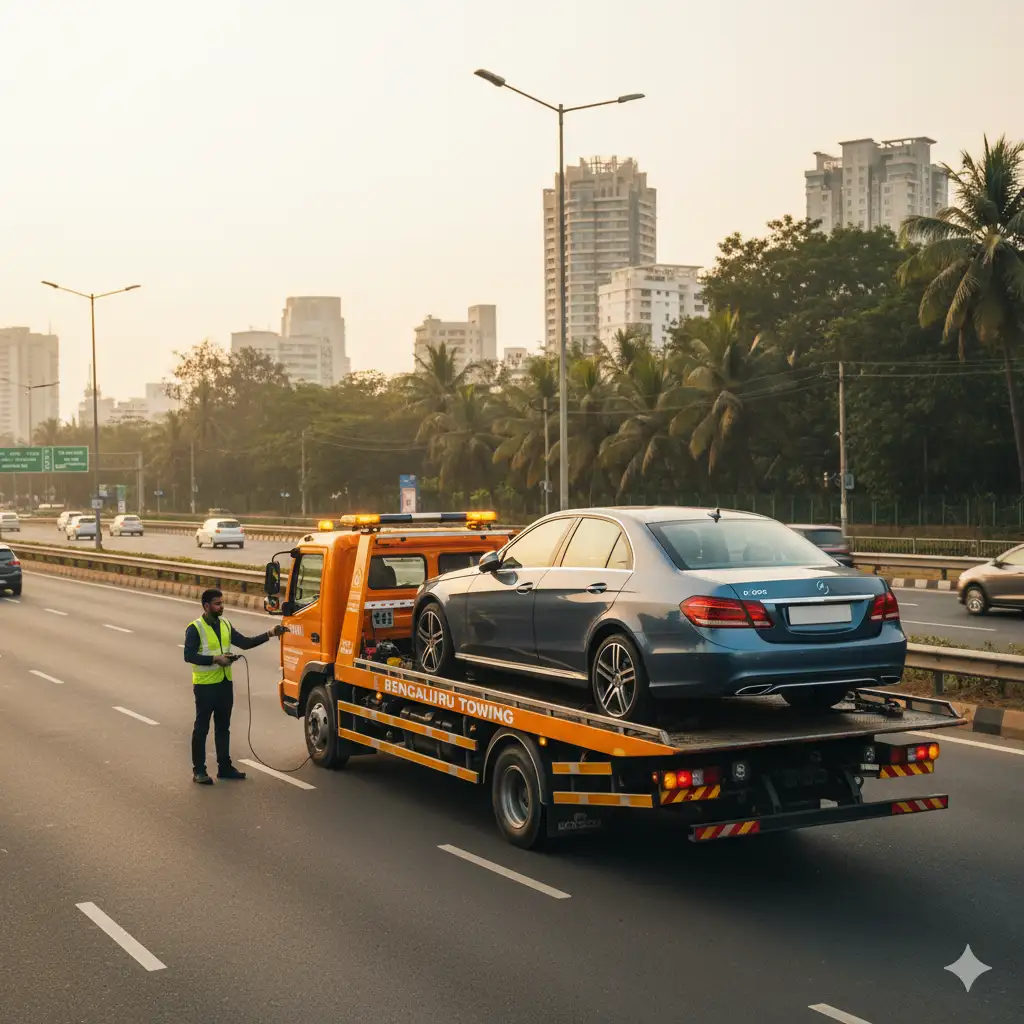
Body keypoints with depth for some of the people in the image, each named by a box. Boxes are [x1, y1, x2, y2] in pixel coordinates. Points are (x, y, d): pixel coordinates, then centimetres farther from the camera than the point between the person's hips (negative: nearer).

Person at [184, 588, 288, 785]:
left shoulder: (225, 625, 10)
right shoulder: (195, 628, -11)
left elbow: (245, 643, 8)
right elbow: (189, 655, -18)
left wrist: (269, 634, -1)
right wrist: (215, 659, -23)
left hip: (224, 683, 7)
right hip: (205, 685, -7)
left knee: (223, 727, 13)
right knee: (201, 728, 0)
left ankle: (224, 767, 21)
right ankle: (198, 771, 6)